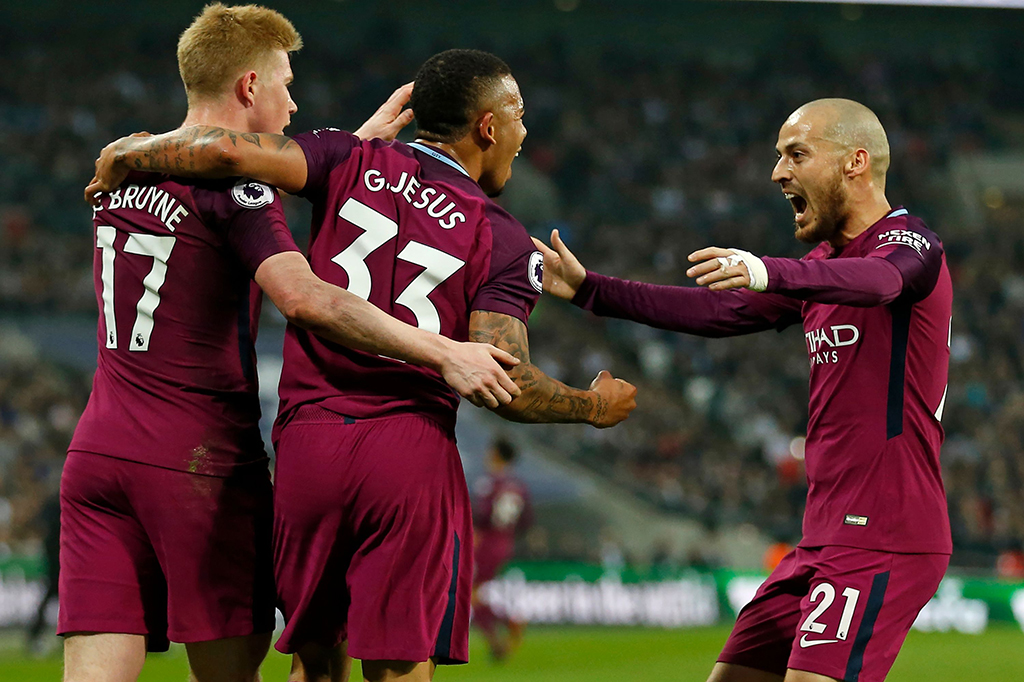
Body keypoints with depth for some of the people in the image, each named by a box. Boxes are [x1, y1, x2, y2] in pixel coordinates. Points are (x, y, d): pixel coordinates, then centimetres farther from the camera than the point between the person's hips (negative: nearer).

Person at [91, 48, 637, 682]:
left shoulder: (352, 162, 7)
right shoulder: (508, 243, 2)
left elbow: (225, 150, -8)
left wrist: (125, 156, 9)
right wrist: (595, 407, 10)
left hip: (306, 440, 3)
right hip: (413, 451, -3)